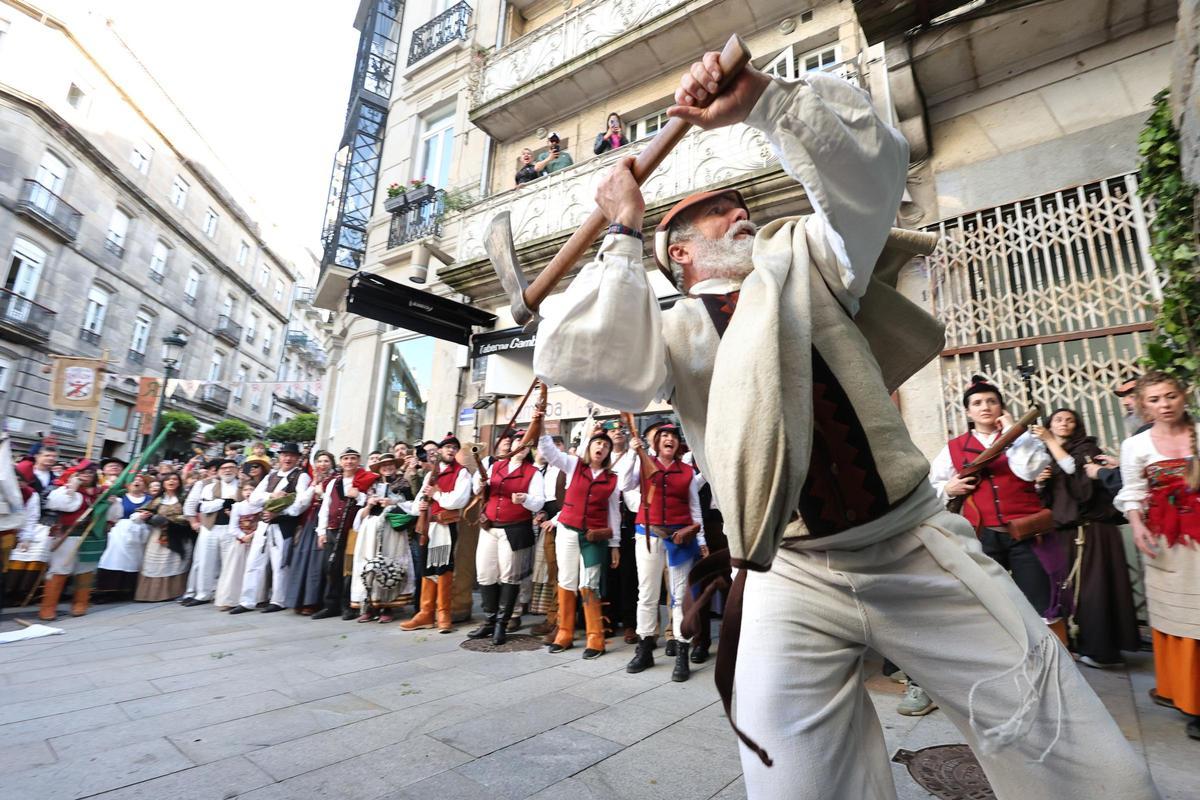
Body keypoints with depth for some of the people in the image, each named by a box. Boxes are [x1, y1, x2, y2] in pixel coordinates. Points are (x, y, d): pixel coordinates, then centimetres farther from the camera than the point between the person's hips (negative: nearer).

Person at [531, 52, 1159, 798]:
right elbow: (575, 359, -14)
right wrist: (624, 234, -4)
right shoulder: (675, 332, 3)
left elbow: (871, 164, 2)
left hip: (923, 550, 3)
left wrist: (762, 98, -7)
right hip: (792, 583, -2)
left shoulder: (803, 260, 12)